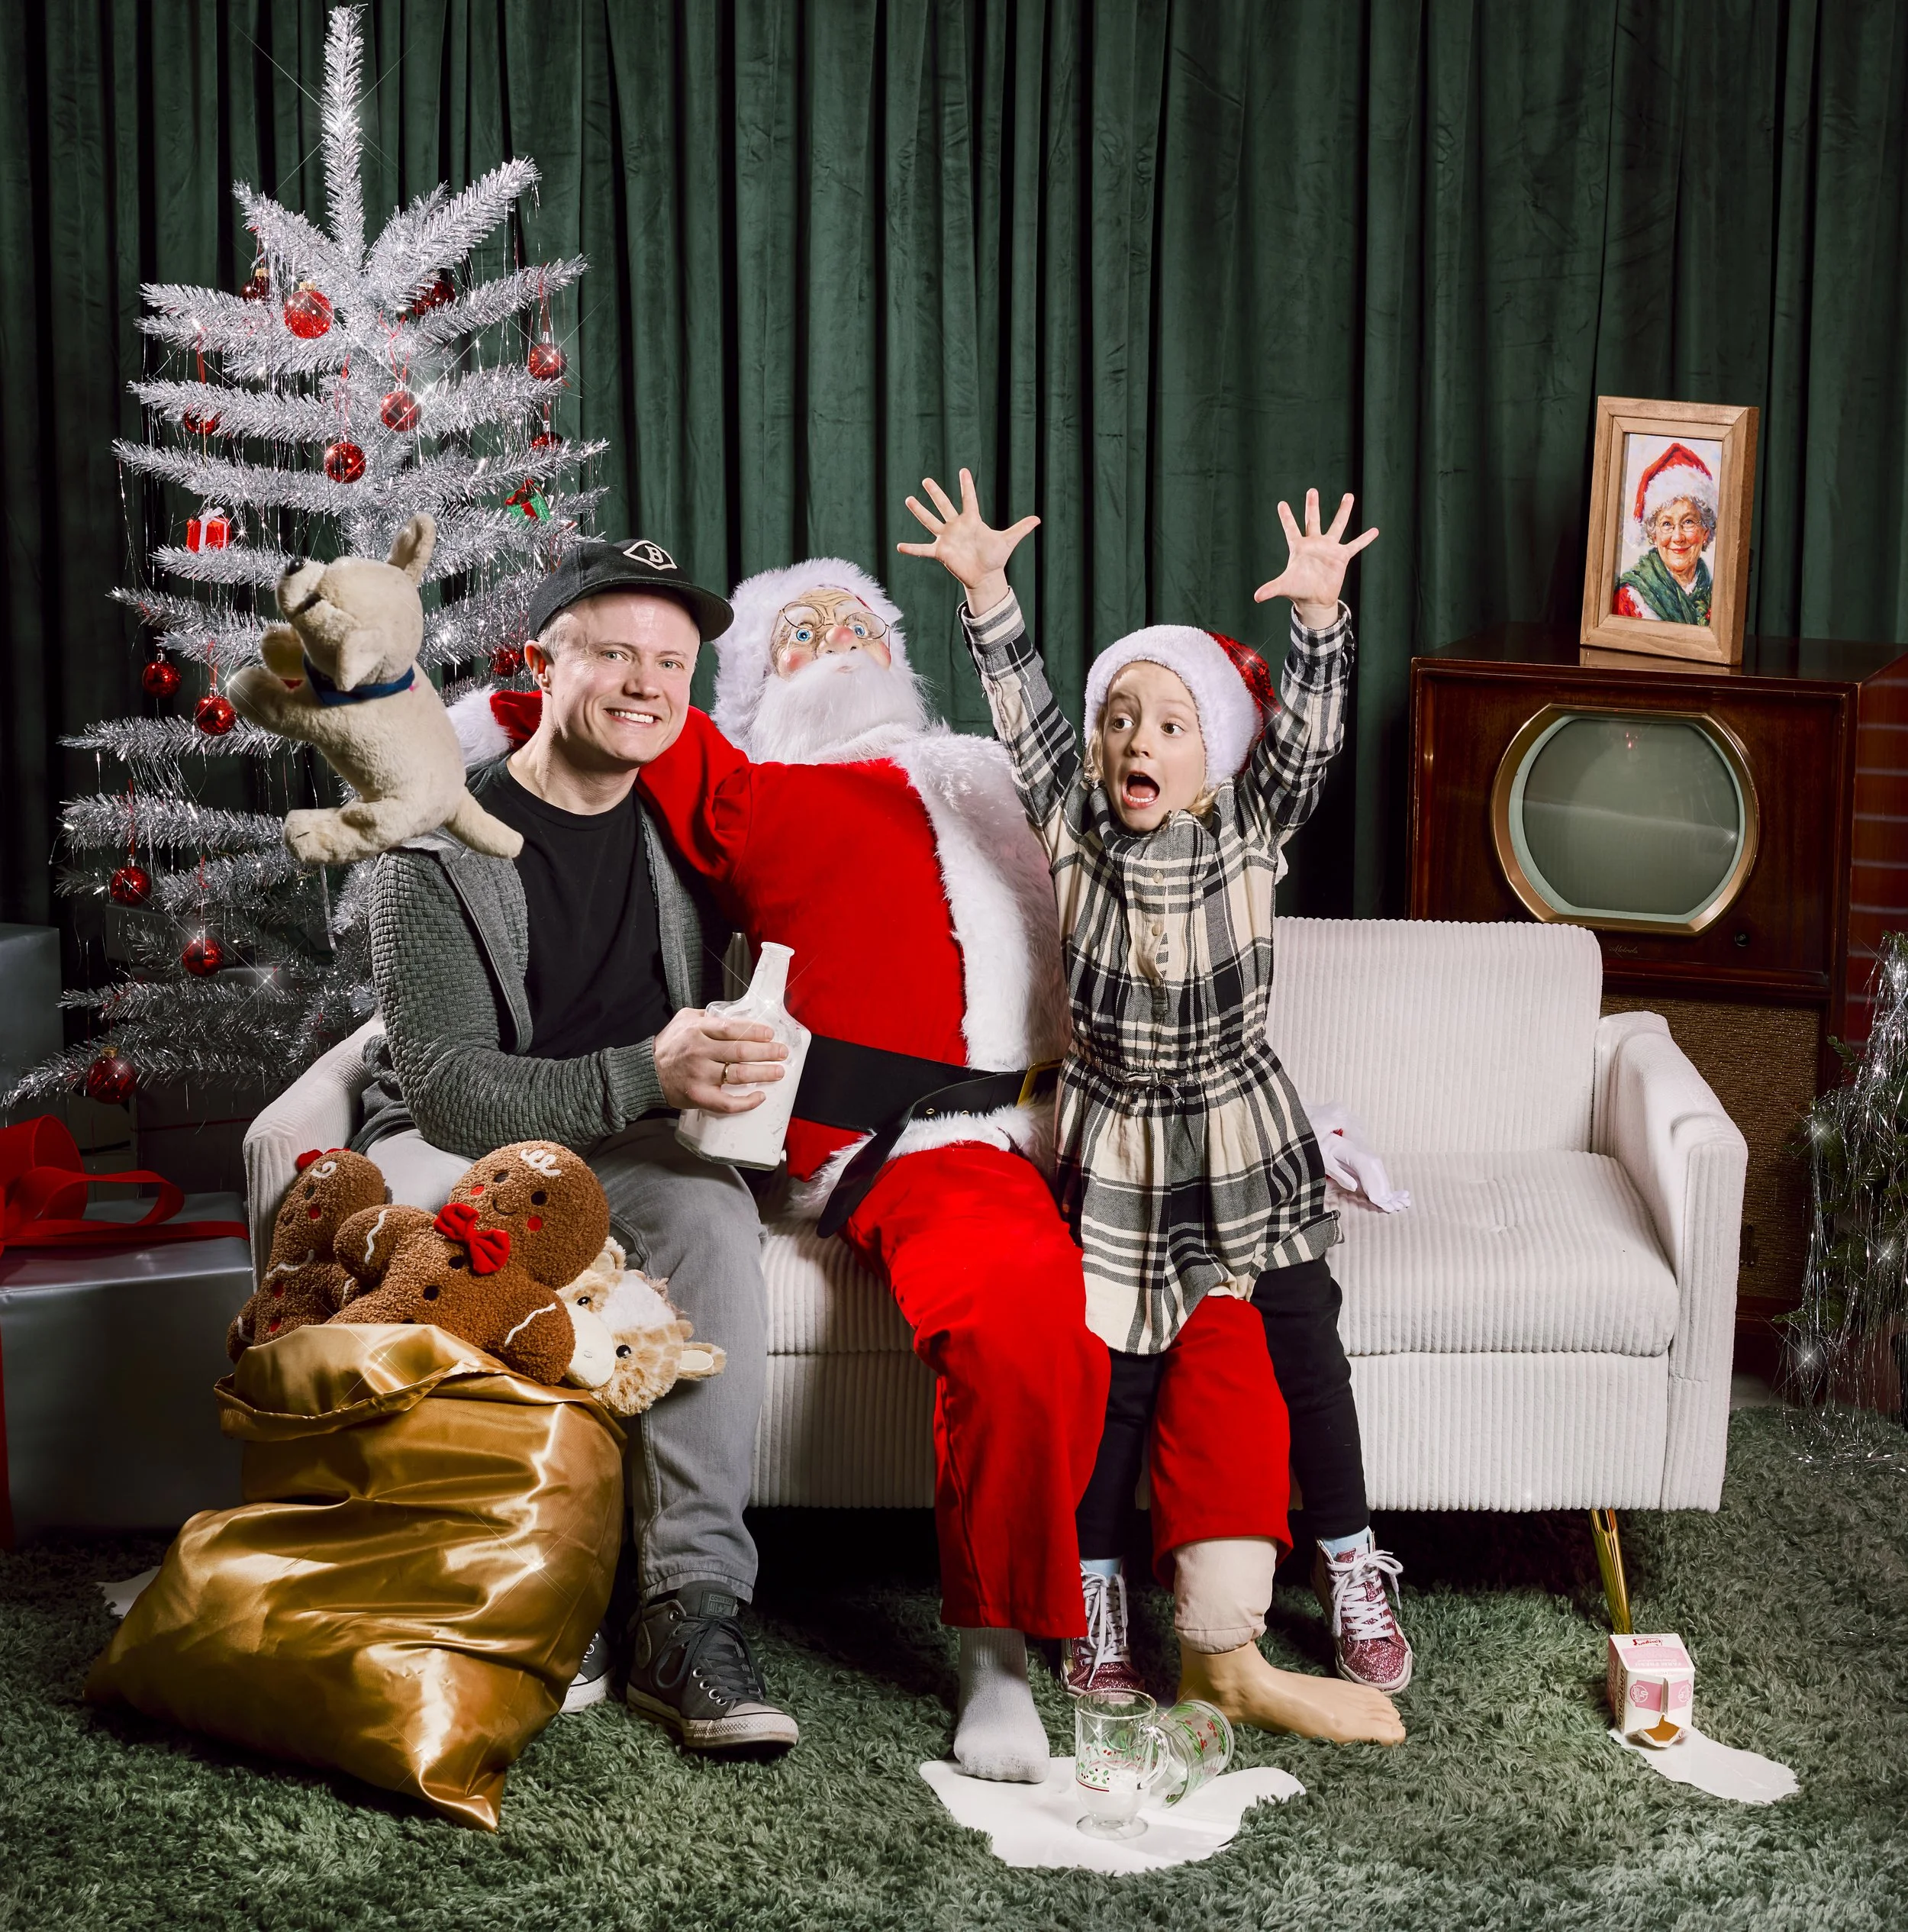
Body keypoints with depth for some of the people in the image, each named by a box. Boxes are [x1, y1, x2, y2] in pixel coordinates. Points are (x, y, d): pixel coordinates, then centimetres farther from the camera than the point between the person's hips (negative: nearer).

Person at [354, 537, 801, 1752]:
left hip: (618, 1145, 3)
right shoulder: (444, 848, -13)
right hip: (451, 1138, -3)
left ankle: (693, 1611, -35)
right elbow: (448, 1090, -22)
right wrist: (645, 1074, -37)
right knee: (418, 1207, -37)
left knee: (712, 1212, -31)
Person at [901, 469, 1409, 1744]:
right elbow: (1025, 722, -12)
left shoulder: (1249, 833, -4)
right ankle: (1097, 1589, 3)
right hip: (1117, 1150, 0)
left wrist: (1320, 614, -33)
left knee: (1300, 1341, -5)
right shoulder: (1077, 832, -2)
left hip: (1245, 1147, 0)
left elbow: (1306, 736, -17)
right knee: (1122, 1362, -9)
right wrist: (988, 592, -25)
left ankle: (1353, 1577, 7)